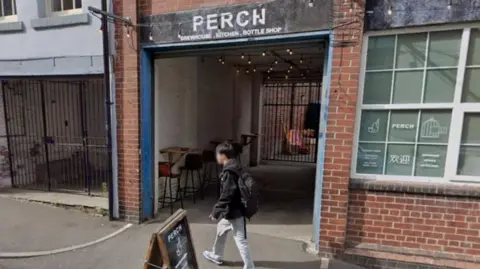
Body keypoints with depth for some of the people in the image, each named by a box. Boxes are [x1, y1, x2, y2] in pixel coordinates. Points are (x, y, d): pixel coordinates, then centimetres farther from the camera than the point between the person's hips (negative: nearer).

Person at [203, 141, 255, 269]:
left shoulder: (229, 172, -25)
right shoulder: (234, 168, 5)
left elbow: (226, 195, -26)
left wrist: (215, 211, -15)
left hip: (234, 212, -11)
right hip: (230, 210, 11)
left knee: (241, 240, 2)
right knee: (220, 232, 27)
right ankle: (216, 256, 48)